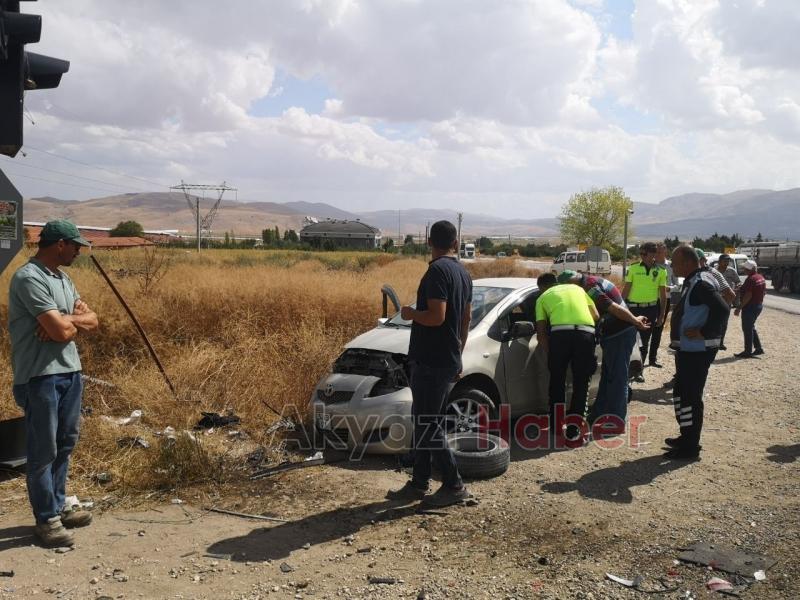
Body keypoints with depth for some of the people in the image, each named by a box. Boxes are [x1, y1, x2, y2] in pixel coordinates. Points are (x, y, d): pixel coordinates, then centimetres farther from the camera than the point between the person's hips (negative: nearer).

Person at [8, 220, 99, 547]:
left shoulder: (63, 278, 13)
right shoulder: (29, 278, -16)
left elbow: (92, 321, 10)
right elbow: (60, 330, -22)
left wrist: (64, 320, -10)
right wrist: (75, 318, 0)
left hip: (70, 370, 9)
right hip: (40, 375, -9)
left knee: (65, 444, 15)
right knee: (44, 450, 1)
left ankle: (58, 507, 28)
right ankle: (46, 519, 12)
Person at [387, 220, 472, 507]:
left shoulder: (437, 270, -16)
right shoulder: (463, 272, 13)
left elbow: (437, 316, -25)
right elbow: (466, 317, 18)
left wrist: (410, 313, -7)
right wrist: (457, 354, 24)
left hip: (431, 361, -10)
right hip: (449, 360, 10)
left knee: (428, 424, -1)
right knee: (423, 421, 15)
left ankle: (454, 486, 6)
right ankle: (418, 484, 22)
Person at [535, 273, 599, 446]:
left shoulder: (543, 297, 24)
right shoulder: (577, 288, 32)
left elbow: (541, 333, 14)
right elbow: (596, 316, 24)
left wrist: (550, 354, 21)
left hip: (560, 333, -1)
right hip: (586, 332, 1)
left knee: (557, 383, 17)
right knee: (581, 384, 12)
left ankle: (556, 430, 22)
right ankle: (574, 433, 8)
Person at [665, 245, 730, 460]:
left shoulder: (701, 283, -19)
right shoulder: (692, 281, 12)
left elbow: (723, 309, -30)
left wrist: (703, 333, -24)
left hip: (698, 350, -11)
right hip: (688, 348, 11)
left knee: (691, 396, -3)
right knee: (681, 392, 18)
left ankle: (690, 447, 5)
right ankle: (687, 438, 29)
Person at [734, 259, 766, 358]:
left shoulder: (751, 279, -21)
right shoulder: (761, 278, 9)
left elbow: (748, 295, -25)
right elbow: (764, 291, 17)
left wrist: (739, 307, -22)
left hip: (750, 306, -10)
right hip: (759, 305, 10)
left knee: (747, 329, -1)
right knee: (751, 328, 21)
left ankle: (748, 352, 4)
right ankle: (759, 348, 22)